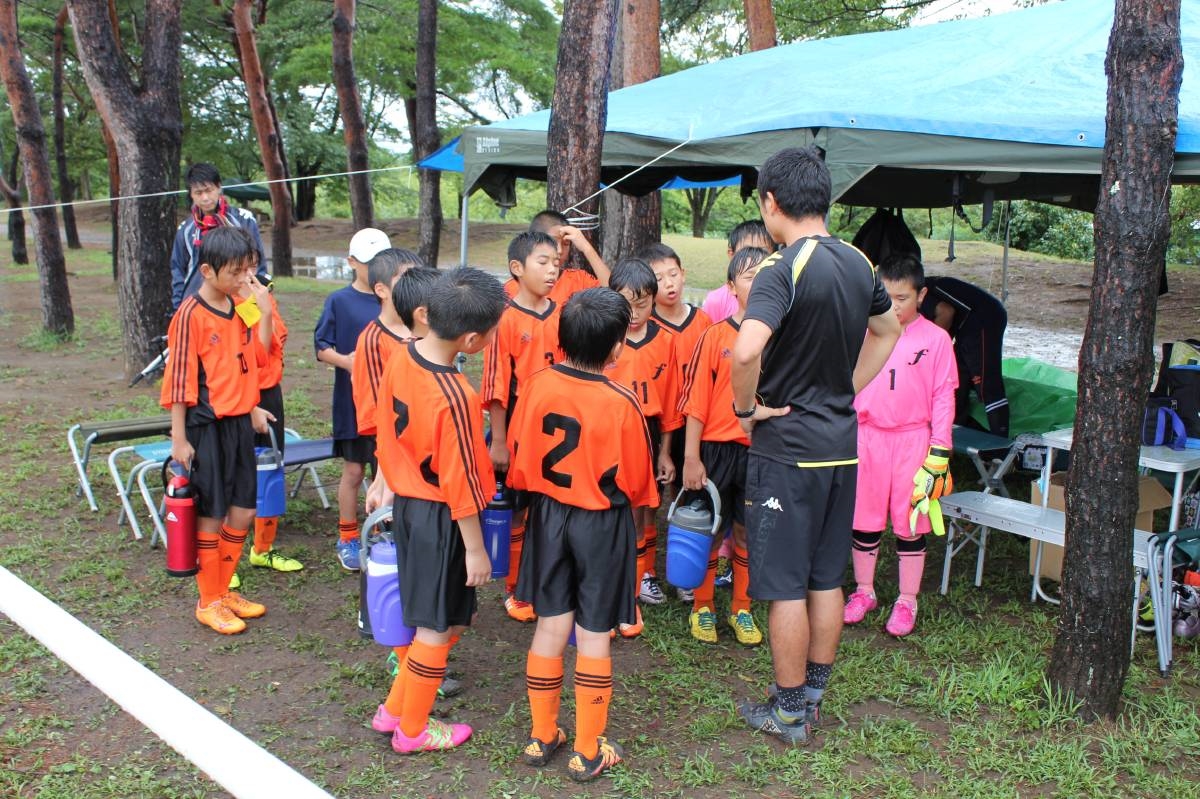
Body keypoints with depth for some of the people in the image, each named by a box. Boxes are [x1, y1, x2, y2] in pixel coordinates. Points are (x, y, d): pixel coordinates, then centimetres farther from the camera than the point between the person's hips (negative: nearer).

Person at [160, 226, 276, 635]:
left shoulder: (239, 307, 7)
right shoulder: (191, 314, -15)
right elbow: (179, 378, -14)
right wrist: (179, 437, -14)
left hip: (239, 422, 7)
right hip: (207, 427, -7)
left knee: (243, 510, 12)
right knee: (212, 516, 3)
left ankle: (224, 590, 28)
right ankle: (208, 602, 19)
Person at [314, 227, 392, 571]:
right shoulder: (339, 301, -2)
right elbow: (322, 348, -2)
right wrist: (345, 360, -20)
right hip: (353, 401, -2)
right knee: (353, 470, 6)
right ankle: (348, 539, 22)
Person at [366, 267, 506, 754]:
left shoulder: (400, 358, -4)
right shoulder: (455, 398, -28)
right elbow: (460, 482, -21)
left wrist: (387, 485, 20)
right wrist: (475, 548, -11)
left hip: (407, 502, 8)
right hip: (440, 517, -8)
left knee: (441, 617, 23)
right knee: (440, 626, 10)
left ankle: (394, 710, 33)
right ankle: (412, 731, 27)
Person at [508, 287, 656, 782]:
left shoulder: (537, 386, -10)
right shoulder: (621, 403, -19)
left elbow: (519, 460, 0)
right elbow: (636, 481, -8)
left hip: (548, 514, 4)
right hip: (602, 523, -3)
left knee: (550, 626, 14)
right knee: (594, 635, 7)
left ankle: (541, 737, 26)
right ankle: (588, 752, 18)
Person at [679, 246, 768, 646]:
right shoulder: (715, 336, -5)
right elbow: (696, 401, -5)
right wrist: (691, 457, -7)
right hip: (717, 448, -2)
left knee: (748, 533, 13)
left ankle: (741, 610, 29)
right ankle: (703, 608, 26)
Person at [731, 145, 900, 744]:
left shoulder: (784, 269, -18)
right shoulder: (858, 263, 6)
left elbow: (746, 351, -35)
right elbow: (888, 330, 24)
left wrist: (745, 407, -17)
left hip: (787, 448, -7)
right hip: (842, 444, 8)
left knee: (785, 586, 5)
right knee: (827, 578, 16)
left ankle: (788, 713, 17)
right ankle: (813, 697, 30)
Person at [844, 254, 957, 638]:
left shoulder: (935, 338, -3)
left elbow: (943, 396, -2)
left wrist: (939, 450, -6)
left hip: (912, 440, -2)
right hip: (866, 437, 2)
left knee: (910, 522, 6)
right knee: (864, 518, 10)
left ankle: (907, 601, 19)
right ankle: (864, 591, 26)